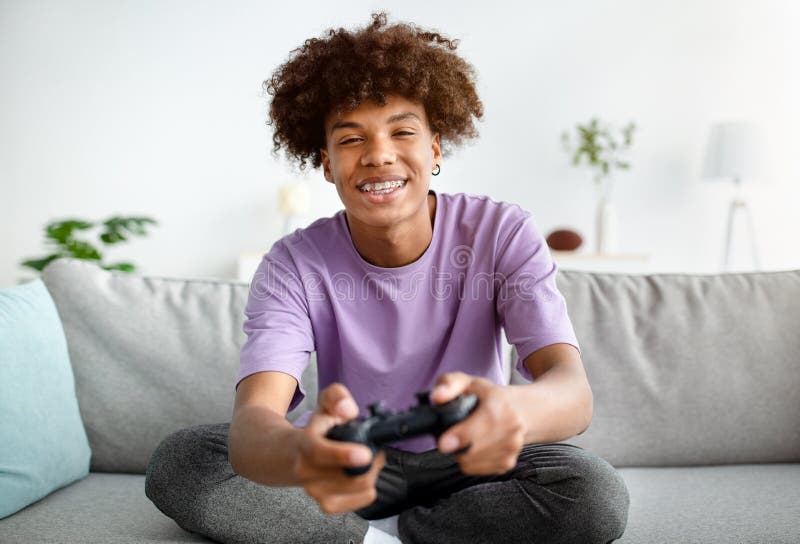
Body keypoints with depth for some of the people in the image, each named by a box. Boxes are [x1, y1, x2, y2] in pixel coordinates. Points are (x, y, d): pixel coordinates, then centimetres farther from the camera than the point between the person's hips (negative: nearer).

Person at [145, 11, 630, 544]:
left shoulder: (502, 234, -16)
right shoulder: (295, 265, -16)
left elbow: (574, 392, -29)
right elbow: (251, 421, -31)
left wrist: (512, 410, -56)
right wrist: (299, 453, -58)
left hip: (468, 459, 0)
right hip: (352, 464, 1)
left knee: (597, 495, -30)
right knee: (176, 463, -19)